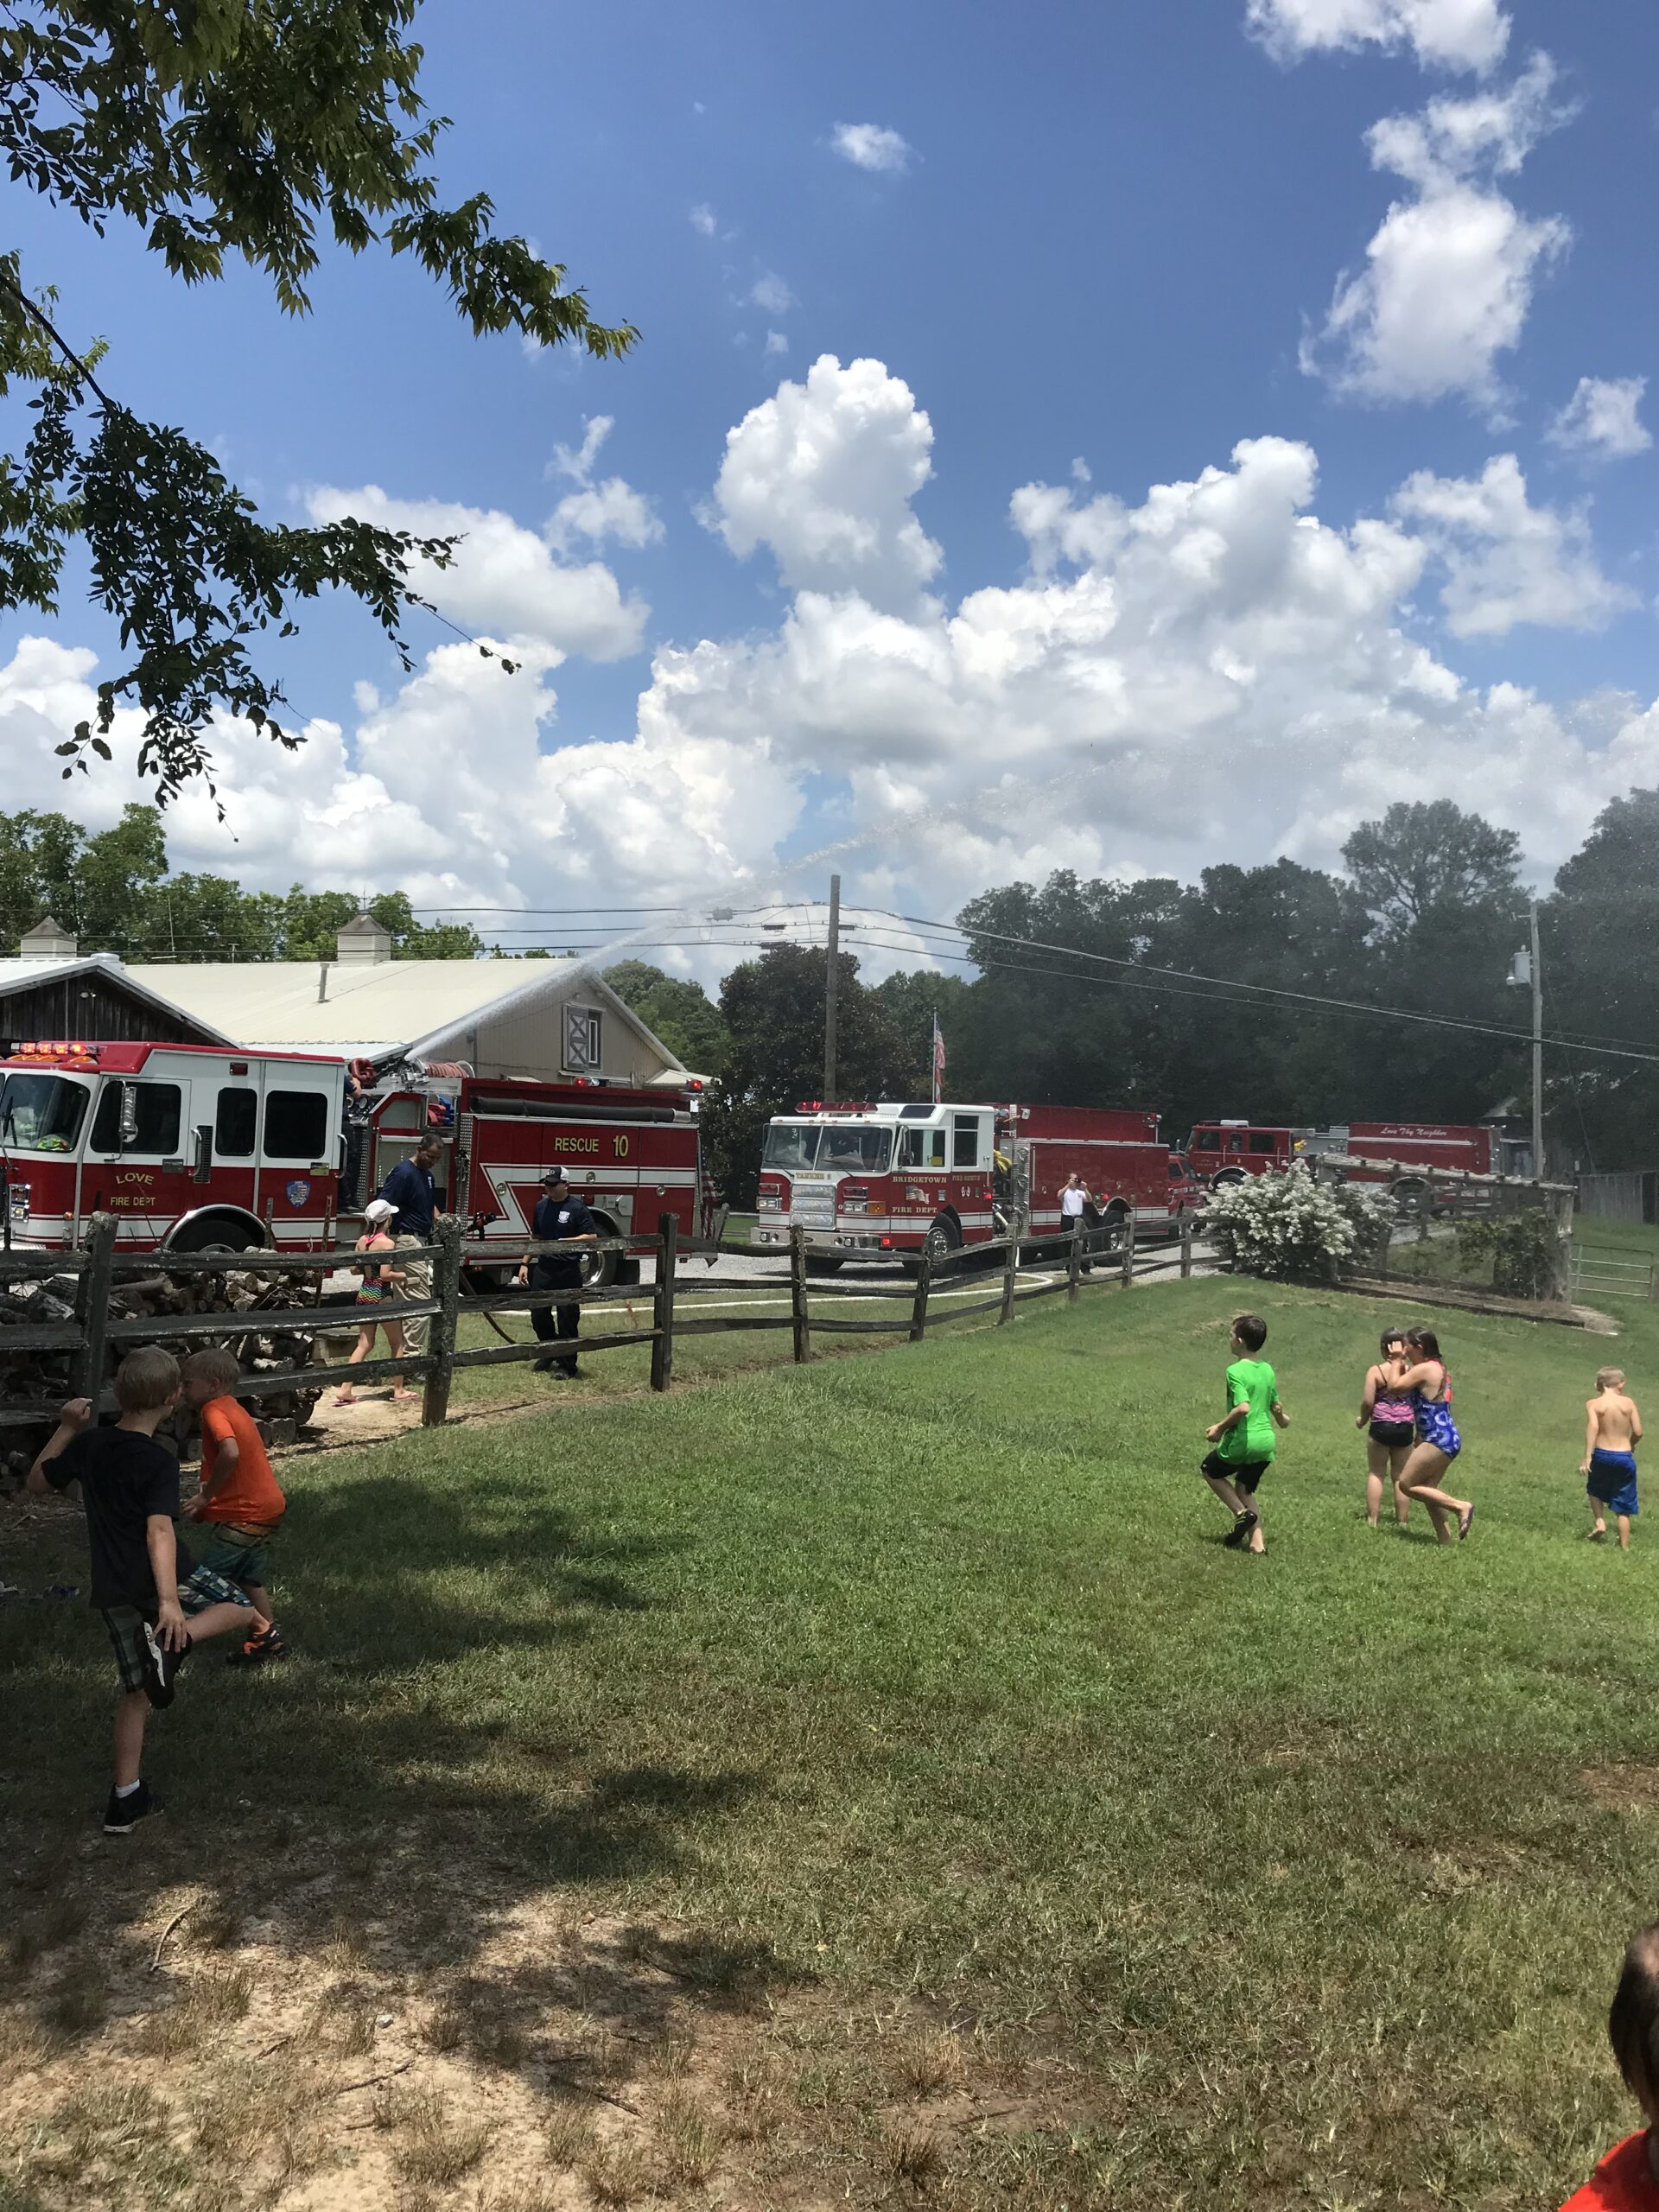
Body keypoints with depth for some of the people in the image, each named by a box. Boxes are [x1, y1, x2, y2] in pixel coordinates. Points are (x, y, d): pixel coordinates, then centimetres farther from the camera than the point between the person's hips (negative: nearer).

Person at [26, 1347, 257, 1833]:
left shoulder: (88, 1444, 1)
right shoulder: (158, 1461, -17)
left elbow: (38, 1482, 18)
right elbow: (159, 1532, -29)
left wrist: (66, 1427, 22)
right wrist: (168, 1600, -35)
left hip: (112, 1591, 6)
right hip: (161, 1579, -6)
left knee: (136, 1691, 16)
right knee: (240, 1609, 15)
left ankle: (125, 1800, 16)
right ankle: (171, 1641, -13)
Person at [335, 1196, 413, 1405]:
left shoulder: (362, 1241, 5)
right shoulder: (387, 1243, -16)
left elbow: (355, 1270, 9)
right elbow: (385, 1275, -21)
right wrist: (404, 1275, -5)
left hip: (364, 1294, 7)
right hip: (382, 1296, -7)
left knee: (364, 1344, 12)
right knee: (397, 1343, 10)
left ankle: (344, 1390, 4)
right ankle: (399, 1389, 16)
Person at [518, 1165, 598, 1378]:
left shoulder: (577, 1208, -8)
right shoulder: (541, 1207, 10)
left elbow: (592, 1237, -10)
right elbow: (535, 1238, 18)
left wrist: (565, 1241, -20)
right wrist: (525, 1264, 12)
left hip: (568, 1271, -6)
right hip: (544, 1269, 6)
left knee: (567, 1319, 0)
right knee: (538, 1314, 10)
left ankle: (567, 1364, 10)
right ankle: (549, 1351, 31)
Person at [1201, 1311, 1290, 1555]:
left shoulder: (1236, 1371, -17)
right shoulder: (1268, 1370, 5)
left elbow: (1243, 1407, -29)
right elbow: (1276, 1407, 15)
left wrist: (1219, 1428, -16)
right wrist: (1282, 1419, 38)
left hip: (1242, 1441, -7)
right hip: (1267, 1441, 7)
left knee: (1210, 1471, 20)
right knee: (1244, 1490, 21)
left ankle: (1242, 1513, 5)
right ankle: (1257, 1541, 11)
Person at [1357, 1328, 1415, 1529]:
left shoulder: (1375, 1371, -8)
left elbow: (1367, 1401, -12)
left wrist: (1362, 1420, 8)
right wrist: (1419, 1432, 12)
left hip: (1381, 1427, -2)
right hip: (1406, 1429, 2)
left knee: (1376, 1473, 9)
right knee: (1400, 1476, 12)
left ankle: (1373, 1520, 6)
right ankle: (1402, 1522, 14)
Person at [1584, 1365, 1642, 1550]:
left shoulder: (1593, 1404, -5)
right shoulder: (1628, 1403, -1)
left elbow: (1593, 1427, -19)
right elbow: (1638, 1432, -3)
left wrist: (1587, 1457, -21)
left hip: (1601, 1455, -1)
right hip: (1624, 1457, 1)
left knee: (1595, 1490, 29)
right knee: (1622, 1508, 11)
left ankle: (1600, 1521, 9)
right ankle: (1624, 1547, 12)